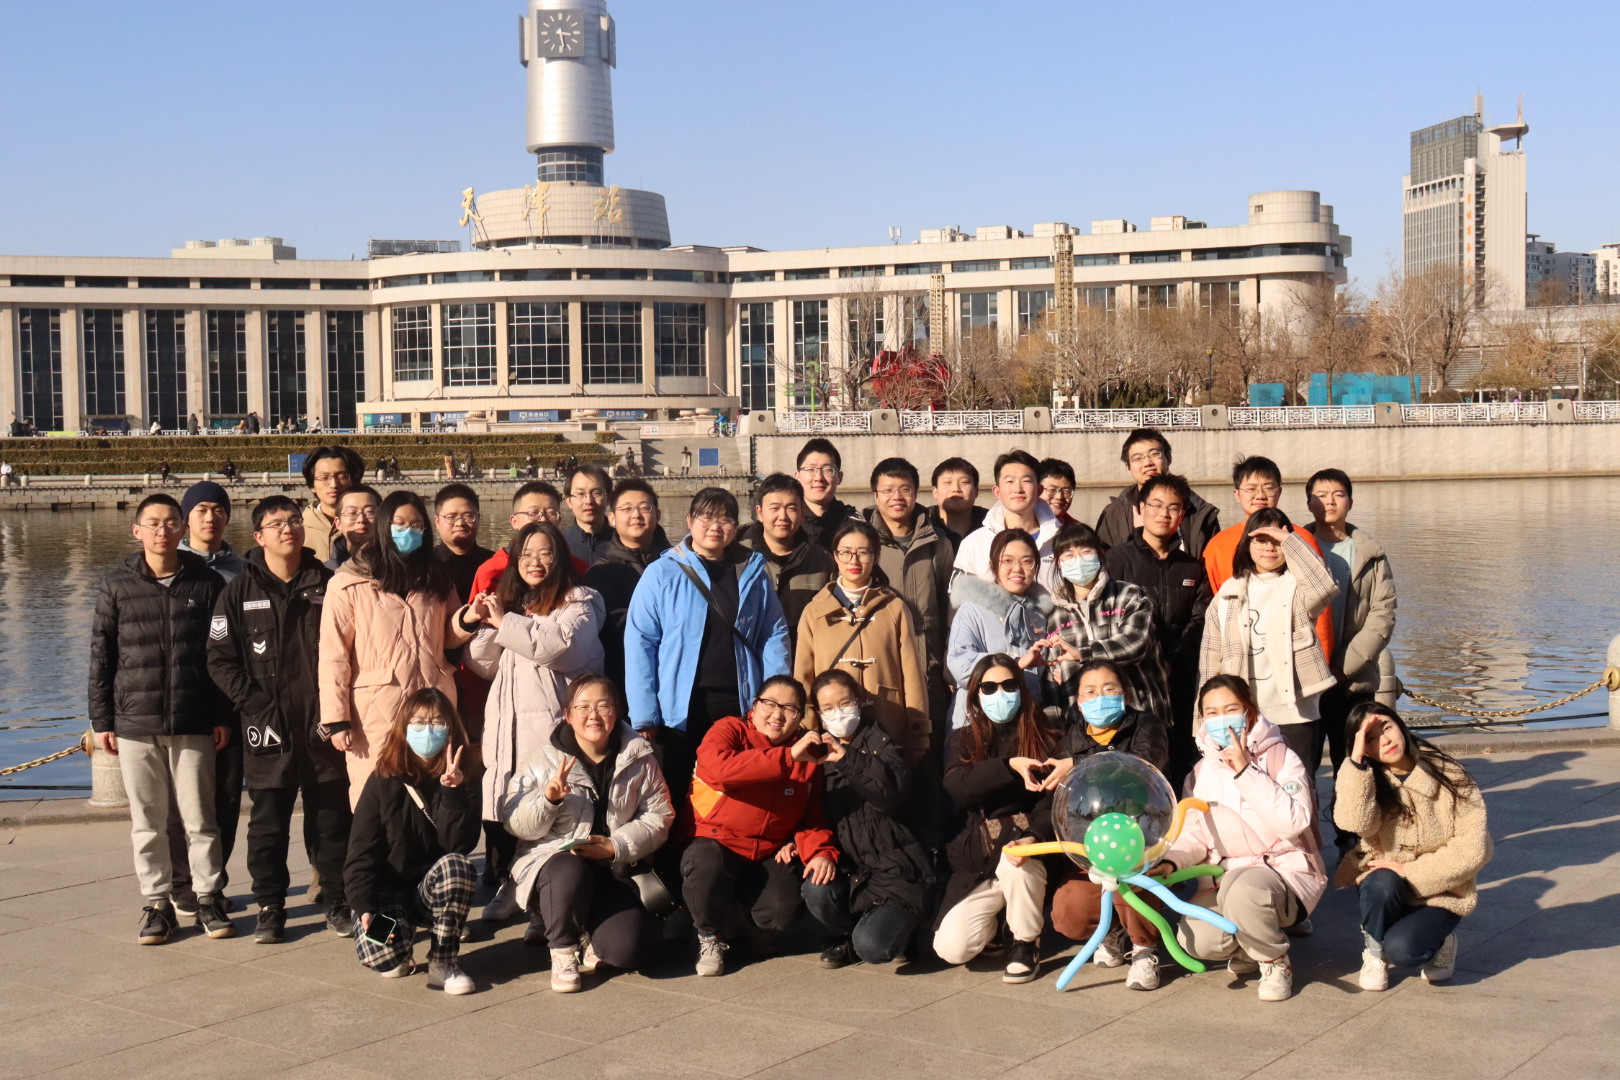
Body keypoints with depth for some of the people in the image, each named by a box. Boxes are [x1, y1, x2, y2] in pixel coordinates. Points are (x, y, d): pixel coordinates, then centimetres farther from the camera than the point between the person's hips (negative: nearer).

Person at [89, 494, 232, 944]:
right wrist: (102, 721, 3)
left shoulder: (208, 583, 2)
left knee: (199, 817, 4)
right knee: (147, 821, 7)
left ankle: (208, 897, 16)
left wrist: (223, 716, 1)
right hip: (135, 725, 1)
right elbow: (101, 657, 6)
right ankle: (157, 903, 17)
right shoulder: (116, 586, 4)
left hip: (194, 725, -1)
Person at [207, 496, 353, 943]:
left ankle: (338, 902, 18)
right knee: (268, 823, 5)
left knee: (333, 818, 7)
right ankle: (270, 908, 16)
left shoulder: (326, 583, 6)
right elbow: (221, 659, 0)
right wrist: (254, 705, -10)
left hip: (323, 726, 1)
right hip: (269, 728, -1)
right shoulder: (241, 591, 2)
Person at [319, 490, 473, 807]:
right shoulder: (348, 583, 0)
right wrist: (337, 720, -8)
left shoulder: (436, 578, 15)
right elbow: (333, 656, -3)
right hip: (376, 716, -4)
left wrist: (466, 621, -1)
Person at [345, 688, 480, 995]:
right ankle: (403, 952, 8)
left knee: (455, 865, -33)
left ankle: (443, 962, -18)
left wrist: (453, 791, -26)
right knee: (385, 957, -31)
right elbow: (361, 852, -5)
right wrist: (365, 908, -18)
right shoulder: (382, 783, -3)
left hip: (435, 890, 2)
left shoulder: (458, 782, 0)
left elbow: (461, 845, -15)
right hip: (387, 892, -1)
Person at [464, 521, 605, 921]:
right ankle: (511, 884, 16)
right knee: (503, 806, 2)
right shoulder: (509, 603, 23)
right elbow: (484, 667, 21)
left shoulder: (578, 602, 4)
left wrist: (504, 622, -8)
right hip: (507, 723, 6)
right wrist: (483, 625, 4)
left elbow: (559, 643, -16)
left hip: (551, 723, -6)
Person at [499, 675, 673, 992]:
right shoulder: (543, 759, -2)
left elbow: (658, 818, 0)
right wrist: (547, 798, -25)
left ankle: (583, 934, 15)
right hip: (552, 859, -1)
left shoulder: (639, 759, 2)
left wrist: (615, 846, -16)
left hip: (612, 871, 2)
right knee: (571, 872, -40)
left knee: (627, 948, -23)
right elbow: (514, 824, -5)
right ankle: (562, 947, -8)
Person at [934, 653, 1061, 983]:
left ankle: (1026, 942, -9)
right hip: (974, 864, 1)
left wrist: (1033, 838, -29)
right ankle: (996, 919, 17)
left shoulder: (1043, 740, 3)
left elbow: (1050, 800, -9)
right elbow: (958, 788, -13)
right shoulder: (961, 741, 7)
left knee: (1015, 861, -38)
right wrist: (1010, 766, -26)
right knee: (952, 948, -20)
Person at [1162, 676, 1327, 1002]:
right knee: (1197, 940, -27)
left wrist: (1246, 772, -21)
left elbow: (1294, 822, -20)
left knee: (1240, 888, -39)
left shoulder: (1281, 758, -4)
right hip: (1224, 877, 4)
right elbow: (1194, 834, 7)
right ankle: (1247, 948, 12)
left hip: (1285, 872, -4)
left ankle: (1275, 963, -6)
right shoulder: (1201, 772, 10)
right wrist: (1170, 861, -15)